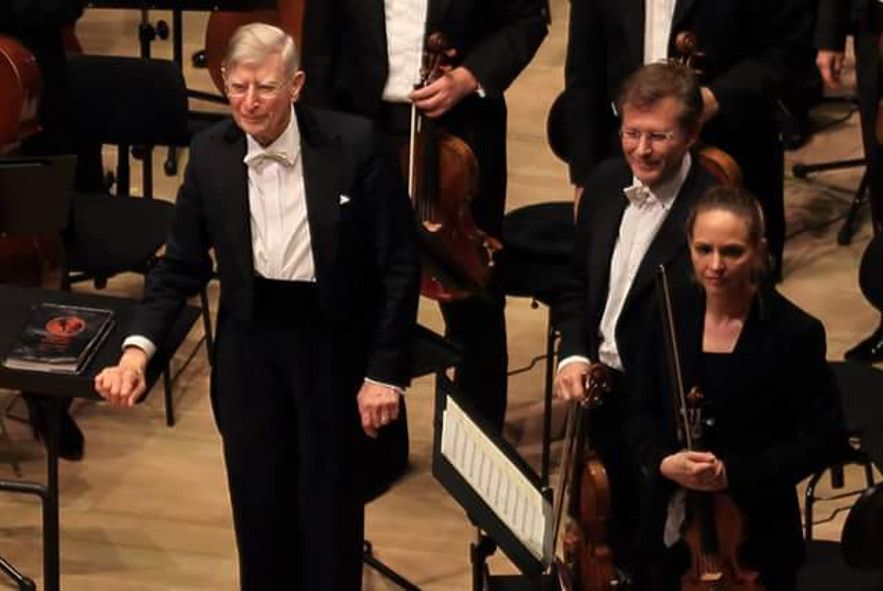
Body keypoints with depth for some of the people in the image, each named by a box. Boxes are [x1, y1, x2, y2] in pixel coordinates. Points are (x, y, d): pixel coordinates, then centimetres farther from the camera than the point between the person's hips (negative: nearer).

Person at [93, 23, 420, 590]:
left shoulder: (356, 144, -15)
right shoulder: (210, 153, -4)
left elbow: (399, 265, -10)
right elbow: (183, 264, 3)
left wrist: (386, 371, -12)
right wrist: (139, 347, -11)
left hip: (336, 344, -3)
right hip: (249, 345, 3)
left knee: (331, 505, 6)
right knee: (259, 502, 11)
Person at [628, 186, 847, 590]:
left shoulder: (795, 333, -16)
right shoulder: (671, 313, -5)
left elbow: (826, 440, -13)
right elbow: (642, 413, 4)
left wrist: (734, 473, -22)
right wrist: (663, 461, -18)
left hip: (758, 535, -3)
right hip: (673, 527, 3)